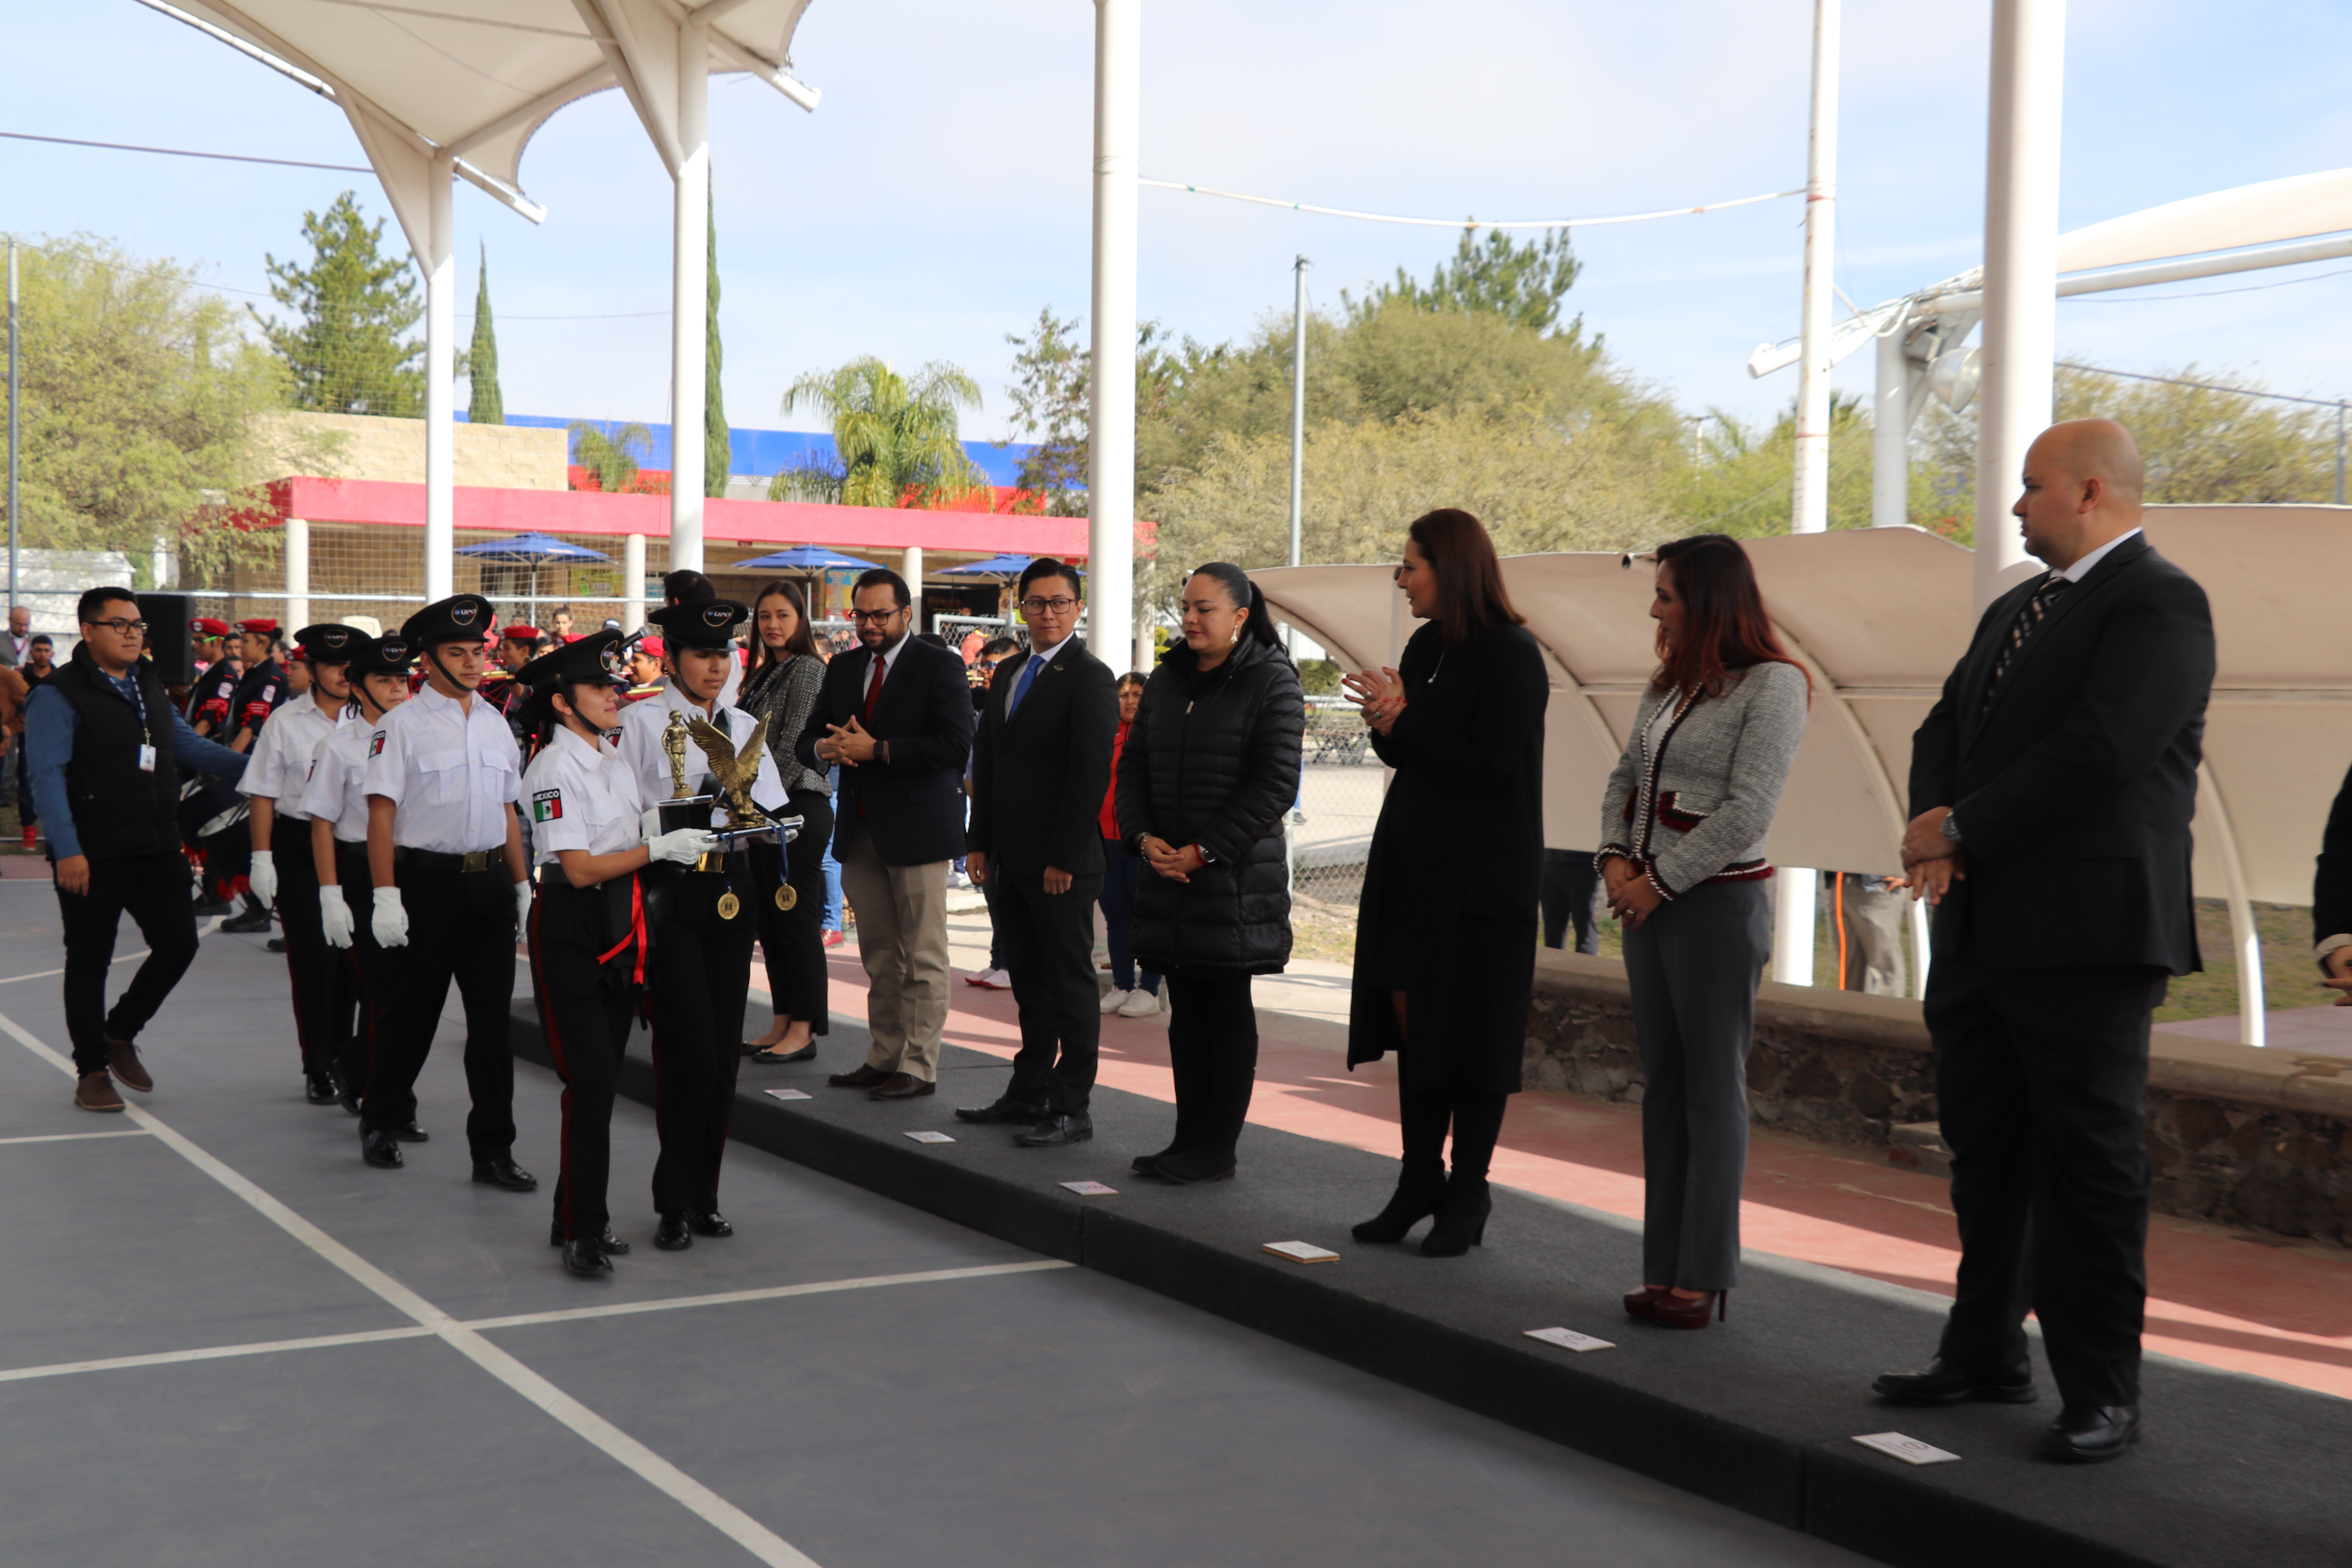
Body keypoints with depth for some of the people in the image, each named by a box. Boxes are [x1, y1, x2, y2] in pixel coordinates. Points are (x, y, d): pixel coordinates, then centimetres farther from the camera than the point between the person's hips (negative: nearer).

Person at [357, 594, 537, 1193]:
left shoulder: (495, 724, 14)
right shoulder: (403, 724, -4)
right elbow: (381, 812, -9)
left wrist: (522, 883, 15)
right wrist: (386, 895, -16)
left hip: (490, 881, 5)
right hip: (427, 880, -5)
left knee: (493, 1014, 3)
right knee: (411, 1010, 7)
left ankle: (493, 1150, 7)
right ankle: (382, 1122, 28)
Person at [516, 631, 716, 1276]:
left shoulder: (615, 760, 12)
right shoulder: (553, 769, -13)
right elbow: (581, 869, -17)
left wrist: (692, 837, 4)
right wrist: (659, 849, -17)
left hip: (621, 926, 8)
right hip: (570, 930, -8)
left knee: (604, 1077, 10)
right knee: (592, 1078, -10)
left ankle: (576, 1217, 20)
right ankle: (584, 1231, -3)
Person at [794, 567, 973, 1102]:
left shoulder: (940, 667, -5)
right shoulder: (842, 670, 15)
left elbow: (955, 745, -16)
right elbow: (806, 741, 15)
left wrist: (877, 750, -18)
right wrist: (824, 749, -10)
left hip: (917, 828, -6)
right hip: (860, 832, 6)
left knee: (923, 957, -3)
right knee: (879, 957, 11)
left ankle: (919, 1067, 0)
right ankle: (885, 1058, 17)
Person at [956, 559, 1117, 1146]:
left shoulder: (1090, 678, -10)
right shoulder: (1009, 674, 16)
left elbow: (1091, 775, -15)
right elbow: (985, 761, 18)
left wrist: (1064, 859, -17)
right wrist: (979, 843, 11)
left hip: (1062, 864, -8)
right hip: (1012, 859, 8)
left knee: (1071, 984, 0)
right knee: (1028, 982, 15)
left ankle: (1072, 1109, 5)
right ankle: (1029, 1092, 24)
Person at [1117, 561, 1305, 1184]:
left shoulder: (1272, 682, -7)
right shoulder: (1165, 681, 12)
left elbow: (1274, 785, -12)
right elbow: (1133, 765, 14)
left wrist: (1204, 851, -15)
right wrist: (1143, 836, -4)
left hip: (1235, 874, -6)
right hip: (1167, 871, 6)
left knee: (1227, 1009, 0)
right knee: (1186, 1009, 10)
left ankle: (1219, 1148, 6)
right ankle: (1190, 1138, 16)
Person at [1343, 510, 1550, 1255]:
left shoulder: (1511, 655, -12)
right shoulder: (1426, 647, 12)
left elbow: (1490, 766, -19)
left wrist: (1401, 720, -16)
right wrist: (1385, 725, -3)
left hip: (1479, 874, -8)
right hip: (1414, 864, 8)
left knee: (1469, 1033, 0)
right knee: (1411, 1018, 9)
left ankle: (1467, 1194, 10)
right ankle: (1420, 1181, 19)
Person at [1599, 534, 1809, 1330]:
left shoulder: (1773, 684, -9)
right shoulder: (1668, 685, 13)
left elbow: (1748, 810, -16)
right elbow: (1625, 779, 16)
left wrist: (1659, 882, -13)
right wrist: (1616, 860, -1)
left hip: (1720, 904, -8)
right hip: (1649, 904, 8)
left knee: (1713, 1092, -2)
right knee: (1663, 1088, 9)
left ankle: (1705, 1277, 4)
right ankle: (1664, 1269, 15)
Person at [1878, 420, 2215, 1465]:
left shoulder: (2159, 604, -10)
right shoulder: (2012, 612, 19)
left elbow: (2098, 752, -21)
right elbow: (1946, 730, 16)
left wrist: (1961, 830, -13)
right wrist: (1936, 832, -5)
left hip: (2086, 939, -9)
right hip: (1982, 934, 9)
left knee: (2089, 1165, -2)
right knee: (1984, 1153, 16)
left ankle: (2102, 1394, 7)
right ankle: (1988, 1352, 29)